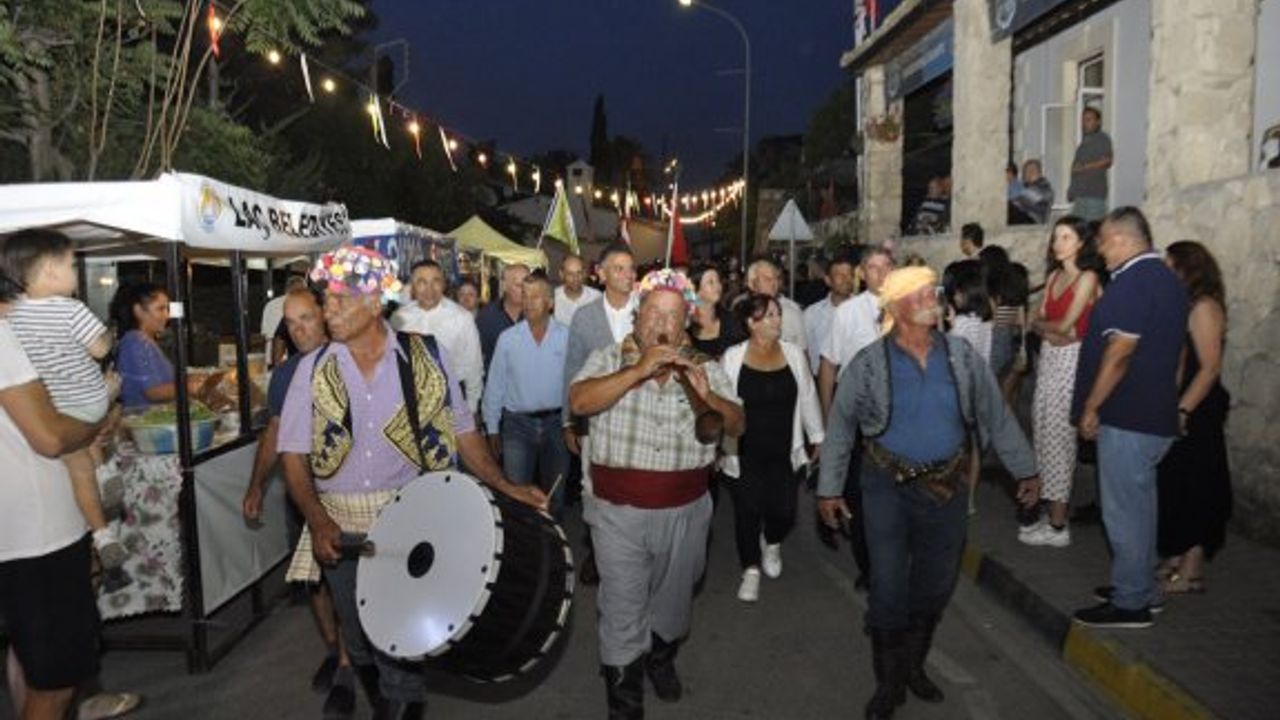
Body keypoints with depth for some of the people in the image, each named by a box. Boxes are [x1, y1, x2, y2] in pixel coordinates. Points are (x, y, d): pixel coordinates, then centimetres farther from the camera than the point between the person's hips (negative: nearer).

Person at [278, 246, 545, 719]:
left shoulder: (425, 358, -4)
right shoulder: (313, 369, -1)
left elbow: (462, 432, 2)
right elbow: (293, 454, -1)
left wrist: (504, 486, -8)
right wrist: (318, 522, -15)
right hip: (341, 527, 2)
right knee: (360, 644, 17)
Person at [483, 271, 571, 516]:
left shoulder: (566, 337, -5)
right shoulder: (507, 338, -2)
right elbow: (495, 385, 3)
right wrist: (492, 428, 4)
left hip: (555, 422, 0)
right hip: (517, 423, 0)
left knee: (554, 493, 15)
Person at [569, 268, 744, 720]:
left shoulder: (706, 368, 2)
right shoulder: (608, 360, -5)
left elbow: (736, 425, -3)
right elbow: (579, 402, -21)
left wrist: (707, 394, -23)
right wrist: (638, 369, -29)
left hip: (686, 512, 3)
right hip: (620, 512, -3)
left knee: (673, 599, 23)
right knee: (622, 613, 5)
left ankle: (661, 659, 51)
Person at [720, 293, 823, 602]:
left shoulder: (794, 354, 0)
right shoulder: (733, 357, -6)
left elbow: (808, 398, 8)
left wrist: (818, 438, 12)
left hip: (784, 452, 2)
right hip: (744, 453, -2)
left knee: (783, 510, 2)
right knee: (748, 511, 6)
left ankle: (772, 543, 37)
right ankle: (751, 568, 28)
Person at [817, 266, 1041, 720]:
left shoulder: (961, 356, -2)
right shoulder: (869, 363, -9)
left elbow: (997, 415, 6)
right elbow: (840, 426, -3)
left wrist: (1025, 469, 8)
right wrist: (829, 488, -3)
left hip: (946, 486, 3)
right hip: (888, 485, -3)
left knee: (936, 586, 14)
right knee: (889, 587, 1)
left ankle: (913, 665, 38)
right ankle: (890, 682, 22)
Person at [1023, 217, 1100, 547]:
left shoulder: (1087, 277, -9)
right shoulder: (1054, 276, 14)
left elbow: (1066, 323, -14)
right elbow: (1038, 322, 8)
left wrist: (1043, 324, 2)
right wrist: (1054, 332, -11)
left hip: (1069, 360, -7)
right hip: (1048, 357, 7)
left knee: (1059, 437, -5)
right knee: (1043, 434, 9)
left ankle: (1058, 526, 3)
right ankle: (1051, 514, 18)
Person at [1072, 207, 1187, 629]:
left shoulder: (1133, 281, -18)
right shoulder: (1166, 278, 14)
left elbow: (1119, 352, -23)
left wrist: (1091, 407, -15)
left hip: (1127, 418, -10)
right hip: (1155, 415, 10)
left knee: (1124, 511, -1)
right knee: (1140, 504, 18)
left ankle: (1130, 604, 8)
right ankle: (1142, 589, 30)